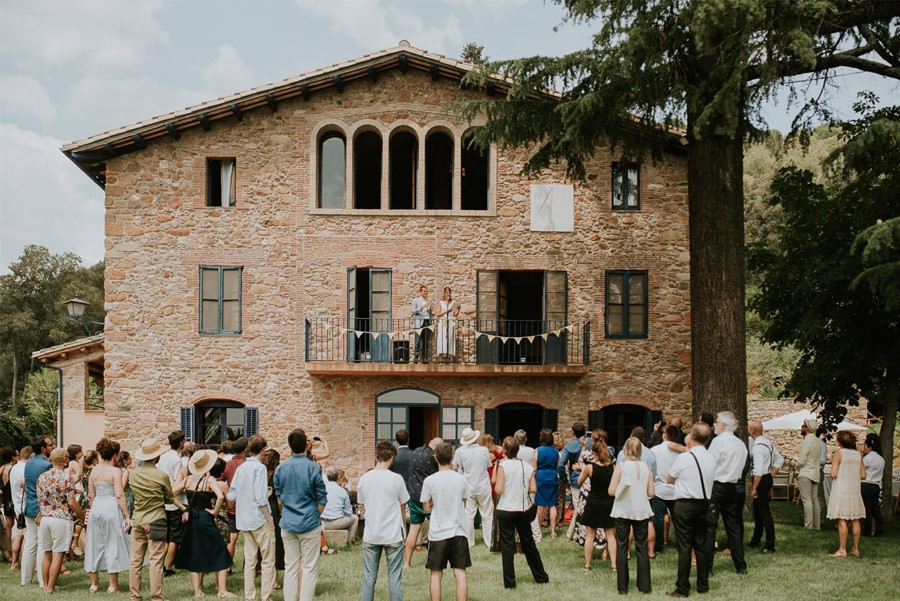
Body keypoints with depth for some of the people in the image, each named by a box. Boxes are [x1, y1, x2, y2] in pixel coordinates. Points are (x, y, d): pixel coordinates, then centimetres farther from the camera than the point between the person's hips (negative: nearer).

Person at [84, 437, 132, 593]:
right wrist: (127, 516, -12)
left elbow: (91, 495, 11)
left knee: (95, 544, 13)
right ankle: (113, 585, 3)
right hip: (112, 507, -5)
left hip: (96, 507, 5)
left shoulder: (94, 471, 7)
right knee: (112, 544, 1)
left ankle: (94, 583, 19)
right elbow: (119, 495, -15)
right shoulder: (115, 471, -9)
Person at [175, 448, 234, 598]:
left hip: (191, 519, 5)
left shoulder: (188, 479, 3)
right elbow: (221, 496, -26)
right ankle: (222, 590, 3)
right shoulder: (209, 479, -11)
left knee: (193, 556, 13)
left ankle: (197, 591, 12)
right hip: (205, 519, -4)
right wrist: (215, 511, -11)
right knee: (220, 555, 7)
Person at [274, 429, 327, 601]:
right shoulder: (313, 468, -12)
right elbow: (321, 499, -7)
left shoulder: (281, 468, 0)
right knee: (310, 567, 2)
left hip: (288, 524, 4)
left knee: (290, 567, 11)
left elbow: (279, 496, 11)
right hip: (309, 523, -4)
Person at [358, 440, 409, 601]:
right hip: (393, 535, -3)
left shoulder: (364, 478, -1)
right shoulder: (396, 479, -10)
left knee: (368, 577, 9)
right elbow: (403, 506, 0)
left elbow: (362, 502, 9)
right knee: (394, 577, 4)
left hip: (371, 535, 3)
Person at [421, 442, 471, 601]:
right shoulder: (461, 479, -2)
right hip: (459, 531, 1)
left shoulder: (429, 481, -8)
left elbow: (426, 507, -1)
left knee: (436, 574, 8)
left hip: (438, 533, -1)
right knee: (460, 572, 4)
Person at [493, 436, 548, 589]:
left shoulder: (503, 465, -12)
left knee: (507, 546, 3)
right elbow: (533, 489, -1)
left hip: (505, 510, -4)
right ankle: (541, 577, 26)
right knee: (529, 544, 17)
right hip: (523, 510, 4)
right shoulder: (528, 466, 1)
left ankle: (509, 582, 3)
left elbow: (498, 489, -16)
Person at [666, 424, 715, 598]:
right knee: (701, 545, 13)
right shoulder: (711, 458, 1)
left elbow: (670, 479, 0)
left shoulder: (684, 458, -14)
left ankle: (682, 588, -1)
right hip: (704, 503, 5)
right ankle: (703, 584, 20)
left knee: (684, 547, -3)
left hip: (685, 505, -5)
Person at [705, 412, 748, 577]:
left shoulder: (719, 441, -12)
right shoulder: (740, 444, 11)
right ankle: (740, 566, 16)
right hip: (732, 487, 7)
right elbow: (741, 467, 15)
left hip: (716, 486, -7)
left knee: (709, 527, -5)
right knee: (733, 526, 13)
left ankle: (706, 567, -7)